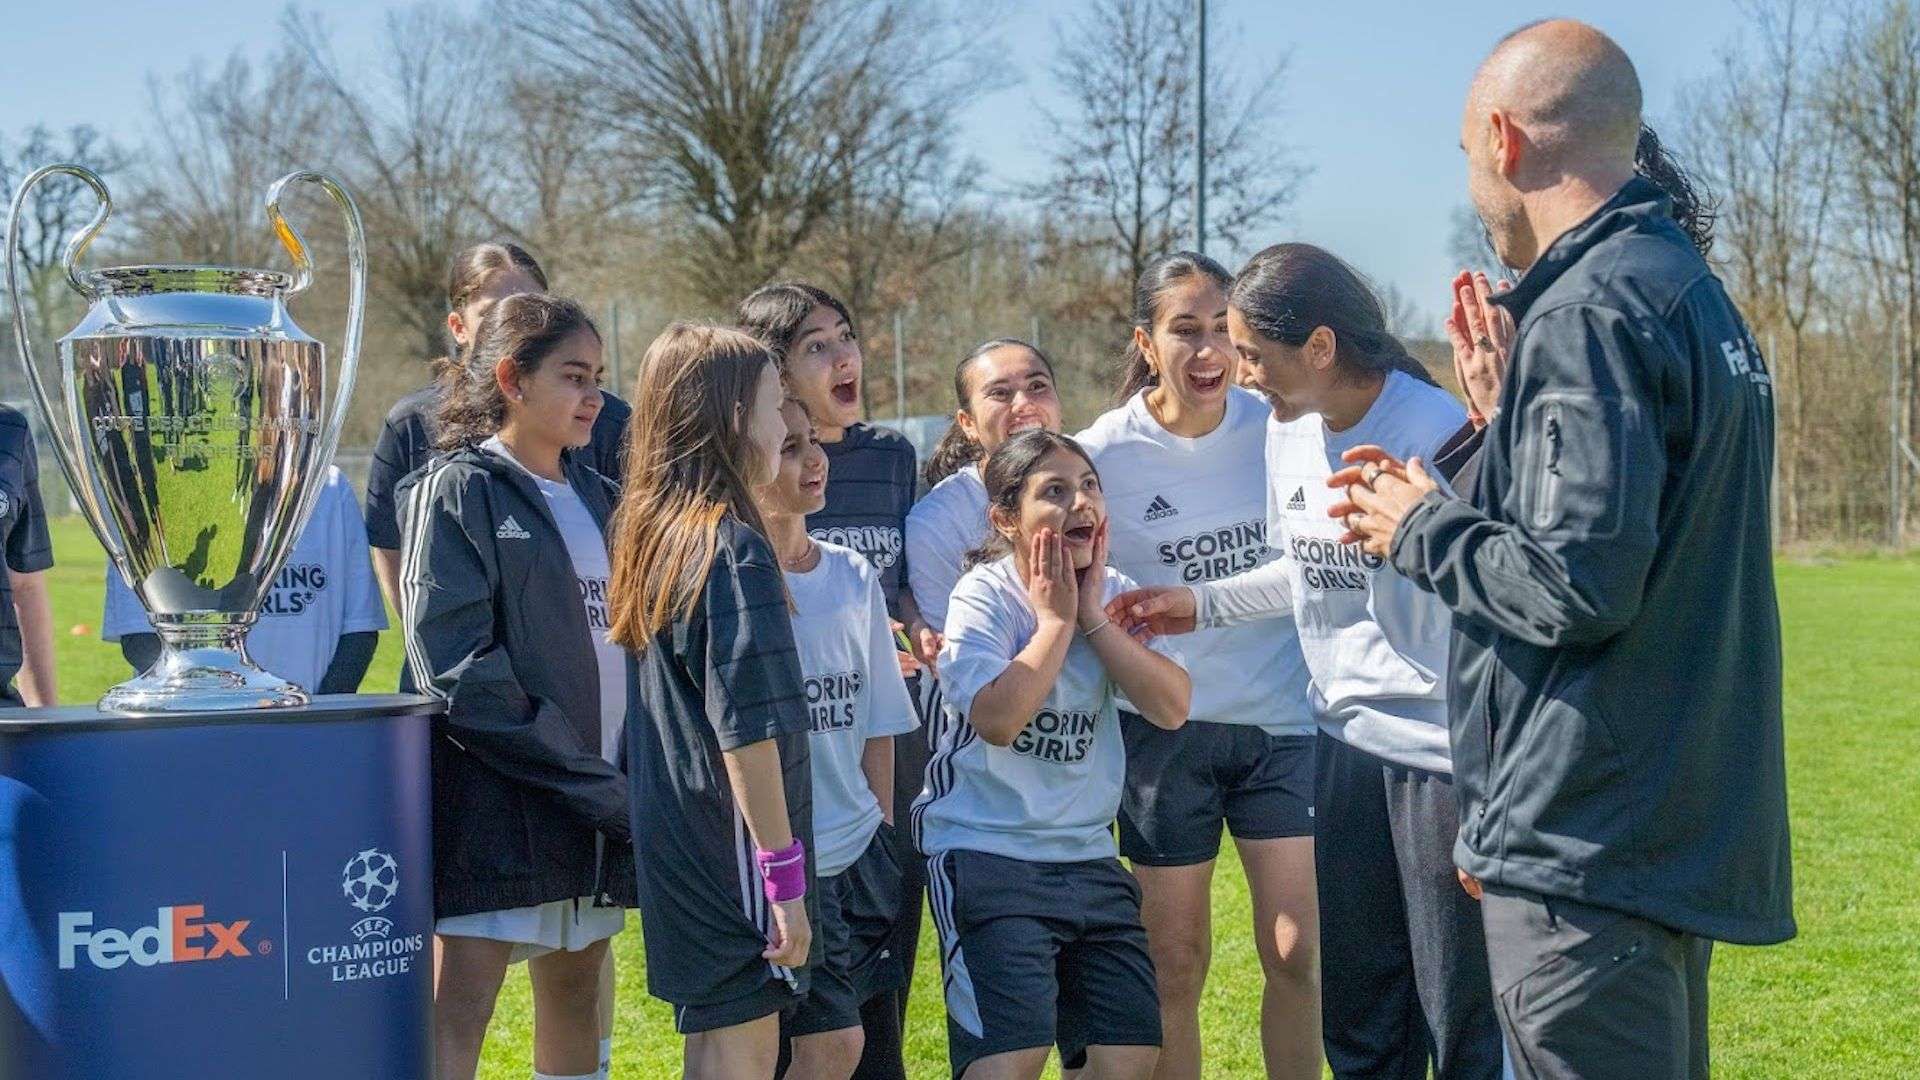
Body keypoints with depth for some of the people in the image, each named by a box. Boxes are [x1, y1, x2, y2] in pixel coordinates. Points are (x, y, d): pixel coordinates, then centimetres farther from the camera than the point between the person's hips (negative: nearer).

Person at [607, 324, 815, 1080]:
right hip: (731, 840, -9)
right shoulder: (734, 547, -17)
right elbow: (748, 727, -20)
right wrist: (784, 875, -17)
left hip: (672, 834, 9)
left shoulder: (651, 531, 9)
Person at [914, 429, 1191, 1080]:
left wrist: (1092, 617, -11)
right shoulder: (983, 597, -9)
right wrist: (1055, 619, -14)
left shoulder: (1114, 594, 7)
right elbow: (998, 719, -24)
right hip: (985, 852, -6)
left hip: (1087, 854, 6)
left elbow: (1172, 707, -7)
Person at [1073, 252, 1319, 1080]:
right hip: (1166, 728, -1)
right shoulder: (1102, 455, -9)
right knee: (1175, 964, 5)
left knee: (1296, 951, -1)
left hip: (1282, 717, 1)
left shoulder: (1276, 427, -5)